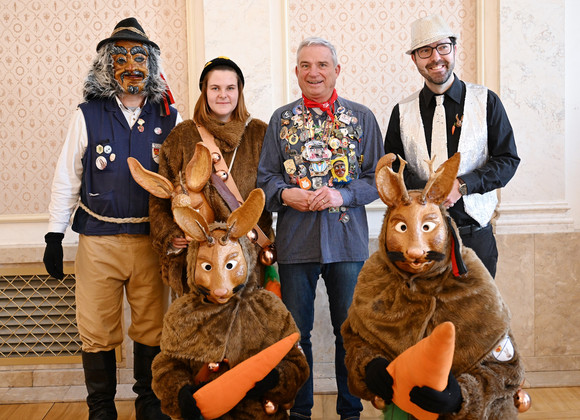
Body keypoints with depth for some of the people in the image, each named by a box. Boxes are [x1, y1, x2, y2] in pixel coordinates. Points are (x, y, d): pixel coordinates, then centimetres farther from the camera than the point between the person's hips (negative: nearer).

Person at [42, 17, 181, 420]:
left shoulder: (169, 118, 5)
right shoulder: (88, 115, 2)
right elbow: (66, 178, 4)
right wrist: (54, 235, 1)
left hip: (152, 239, 1)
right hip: (98, 239, -1)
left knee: (152, 327, 9)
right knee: (97, 330, 4)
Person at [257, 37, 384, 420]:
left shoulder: (362, 118, 5)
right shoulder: (281, 119, 9)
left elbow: (377, 179, 3)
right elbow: (265, 177, 9)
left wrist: (341, 194, -14)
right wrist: (284, 194, -11)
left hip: (347, 241, -1)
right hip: (295, 241, 1)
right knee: (295, 332, 8)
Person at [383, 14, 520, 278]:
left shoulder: (486, 101, 3)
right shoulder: (403, 112, 7)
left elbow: (508, 159, 1)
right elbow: (391, 169, 7)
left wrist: (463, 185, -14)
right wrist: (427, 188, -12)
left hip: (475, 233, 0)